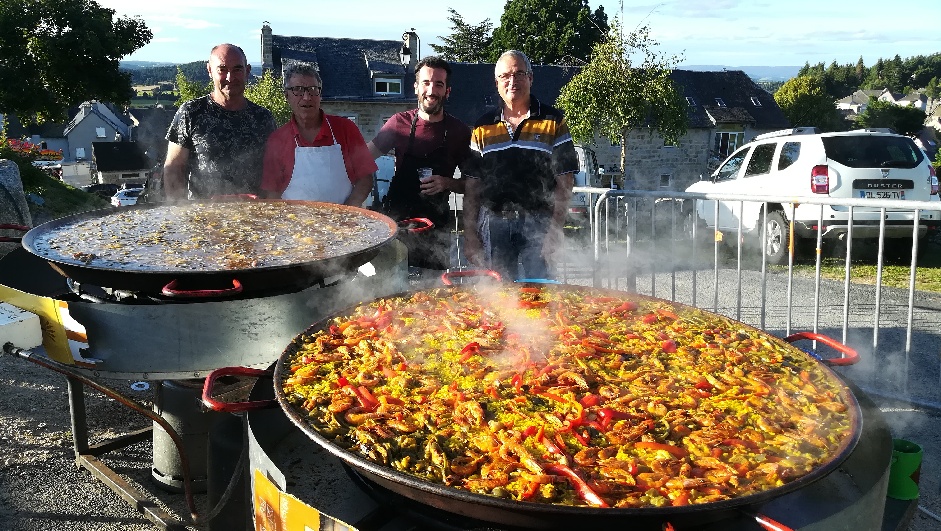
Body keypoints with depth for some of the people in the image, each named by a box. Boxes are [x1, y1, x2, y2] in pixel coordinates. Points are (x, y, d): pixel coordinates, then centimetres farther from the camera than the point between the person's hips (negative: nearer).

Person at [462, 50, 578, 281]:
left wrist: (555, 228, -8)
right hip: (494, 225, 2)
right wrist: (470, 236, 4)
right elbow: (472, 185, 10)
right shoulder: (483, 127, 11)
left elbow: (564, 180, 1)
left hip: (538, 225, -2)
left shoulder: (553, 121, 5)